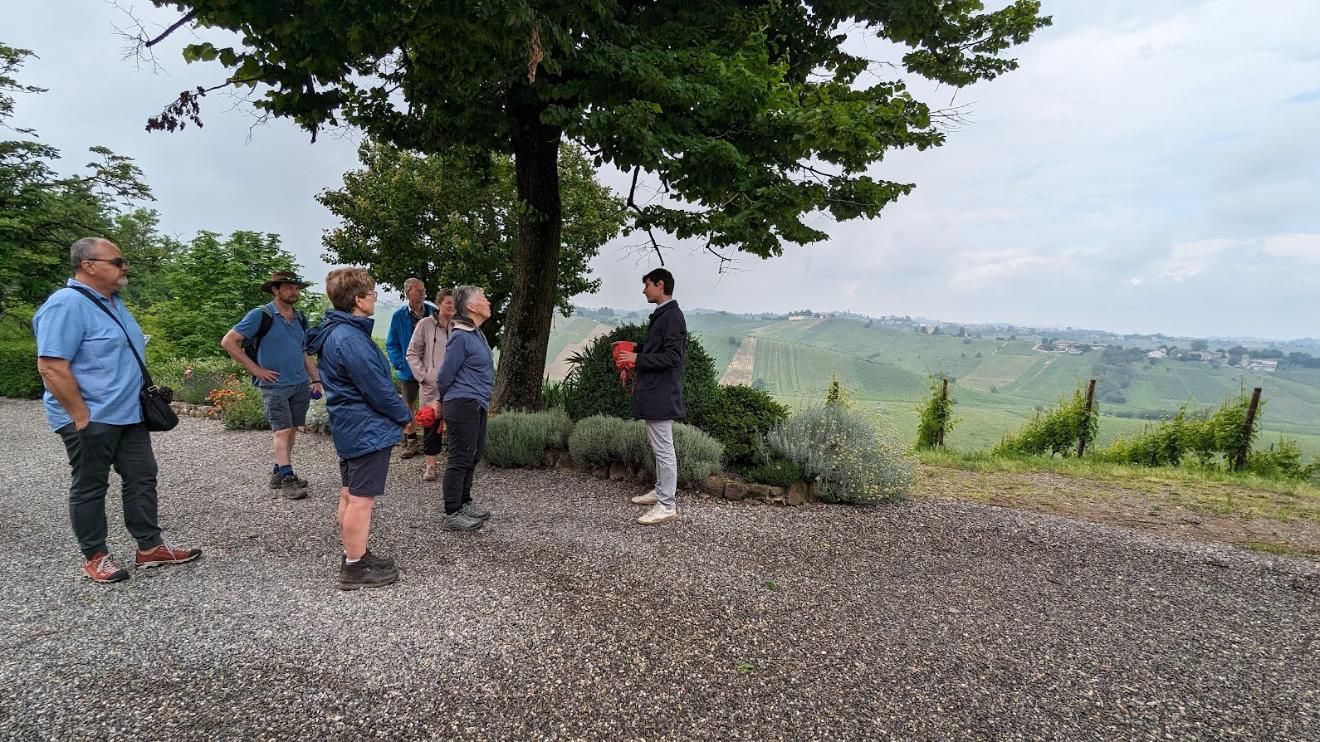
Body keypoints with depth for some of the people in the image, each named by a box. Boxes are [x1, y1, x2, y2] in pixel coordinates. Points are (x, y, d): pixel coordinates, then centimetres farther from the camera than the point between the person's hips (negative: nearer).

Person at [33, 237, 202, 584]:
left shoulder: (113, 302, 12)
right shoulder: (67, 304, -17)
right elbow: (51, 367, -22)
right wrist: (82, 417, -21)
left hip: (128, 414, 9)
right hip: (91, 419, -9)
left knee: (142, 478, 10)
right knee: (90, 488, 5)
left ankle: (150, 547, 19)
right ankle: (95, 557, 18)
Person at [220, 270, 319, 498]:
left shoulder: (300, 319, 11)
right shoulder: (260, 315, -8)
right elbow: (228, 342, -9)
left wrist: (315, 379, 10)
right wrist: (255, 369, -11)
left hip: (301, 385, 6)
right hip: (275, 386, -6)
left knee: (291, 431, 10)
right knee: (282, 431, -7)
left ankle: (279, 472, 23)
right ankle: (287, 479, -3)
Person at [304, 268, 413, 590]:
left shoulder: (336, 332, 9)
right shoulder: (351, 339, -24)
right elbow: (378, 389, -21)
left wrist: (397, 413, 15)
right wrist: (405, 416, -5)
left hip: (350, 428, 11)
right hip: (368, 430, -11)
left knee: (350, 495, 17)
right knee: (362, 499, 0)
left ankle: (354, 556, 31)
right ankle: (356, 568, 11)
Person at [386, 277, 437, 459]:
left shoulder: (433, 312, -6)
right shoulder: (399, 316, -7)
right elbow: (391, 344, 0)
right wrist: (401, 364, -11)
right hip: (409, 369, 0)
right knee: (409, 406, 12)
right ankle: (410, 442, 23)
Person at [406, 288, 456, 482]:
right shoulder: (426, 324, -2)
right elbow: (412, 353, 3)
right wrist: (423, 376, -4)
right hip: (431, 386, 0)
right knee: (431, 424, 8)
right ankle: (430, 465, 19)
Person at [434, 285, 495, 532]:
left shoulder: (477, 333, 11)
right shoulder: (461, 337, -18)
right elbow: (445, 375, -11)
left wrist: (442, 400, 21)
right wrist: (442, 400, 6)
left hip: (477, 405, 9)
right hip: (463, 405, -9)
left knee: (474, 455, 18)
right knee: (460, 459, -2)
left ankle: (464, 503, 32)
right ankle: (452, 515, 8)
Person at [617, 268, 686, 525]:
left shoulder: (672, 316, -16)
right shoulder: (661, 314, 15)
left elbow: (671, 357, -21)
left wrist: (637, 358, -18)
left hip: (661, 394, -10)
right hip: (653, 391, 10)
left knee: (664, 449, -5)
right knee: (659, 447, 18)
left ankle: (667, 506, 1)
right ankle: (661, 491, 30)